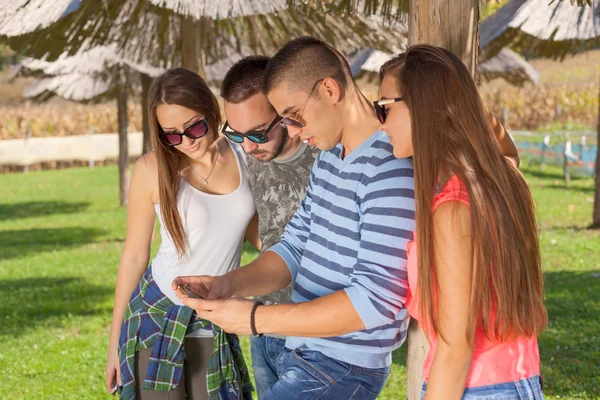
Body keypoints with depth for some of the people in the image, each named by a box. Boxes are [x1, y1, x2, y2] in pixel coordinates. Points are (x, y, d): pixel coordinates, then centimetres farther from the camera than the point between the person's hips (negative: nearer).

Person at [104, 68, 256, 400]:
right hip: (158, 319, -3)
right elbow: (134, 256, -4)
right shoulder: (153, 169, -12)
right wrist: (115, 342, 0)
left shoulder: (243, 156, -5)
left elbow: (258, 232, 9)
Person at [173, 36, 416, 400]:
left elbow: (376, 300, -25)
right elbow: (295, 249, 13)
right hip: (303, 355, 9)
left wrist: (257, 319, -23)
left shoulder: (391, 168, -21)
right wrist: (228, 284, -7)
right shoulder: (329, 158, 10)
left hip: (343, 370, -9)